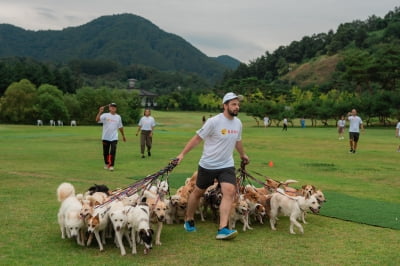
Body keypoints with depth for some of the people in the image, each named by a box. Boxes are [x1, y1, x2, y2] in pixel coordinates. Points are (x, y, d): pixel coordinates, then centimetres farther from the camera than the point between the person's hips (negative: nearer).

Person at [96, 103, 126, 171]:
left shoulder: (118, 117, 7)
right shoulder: (105, 115, -4)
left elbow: (120, 127, 18)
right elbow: (97, 120, -20)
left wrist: (123, 136, 22)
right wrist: (100, 112, -32)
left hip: (114, 138, 1)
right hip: (105, 137, -1)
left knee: (113, 152, -10)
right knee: (105, 152, 10)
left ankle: (111, 165, -3)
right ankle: (106, 164, 30)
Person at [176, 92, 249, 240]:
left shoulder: (238, 123, 2)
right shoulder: (214, 121, -17)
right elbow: (198, 138, -10)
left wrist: (243, 155, 36)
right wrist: (182, 154, -13)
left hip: (227, 165, 4)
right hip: (208, 165, -4)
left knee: (230, 192, -17)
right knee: (198, 192, 13)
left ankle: (222, 230, -21)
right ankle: (189, 220, 36)